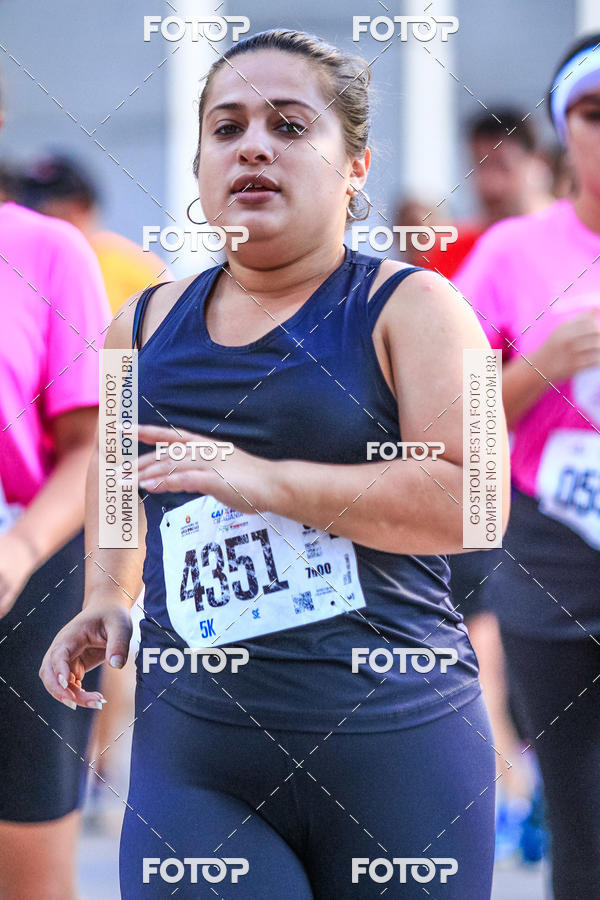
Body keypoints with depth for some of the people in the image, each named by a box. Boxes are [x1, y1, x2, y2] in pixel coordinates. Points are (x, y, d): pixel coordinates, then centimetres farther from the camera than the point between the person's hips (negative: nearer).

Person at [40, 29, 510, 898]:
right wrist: (105, 597, 16)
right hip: (190, 761, 3)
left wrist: (270, 482, -19)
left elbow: (475, 499, -14)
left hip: (394, 751, -3)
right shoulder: (145, 330, 13)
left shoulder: (408, 307, -1)